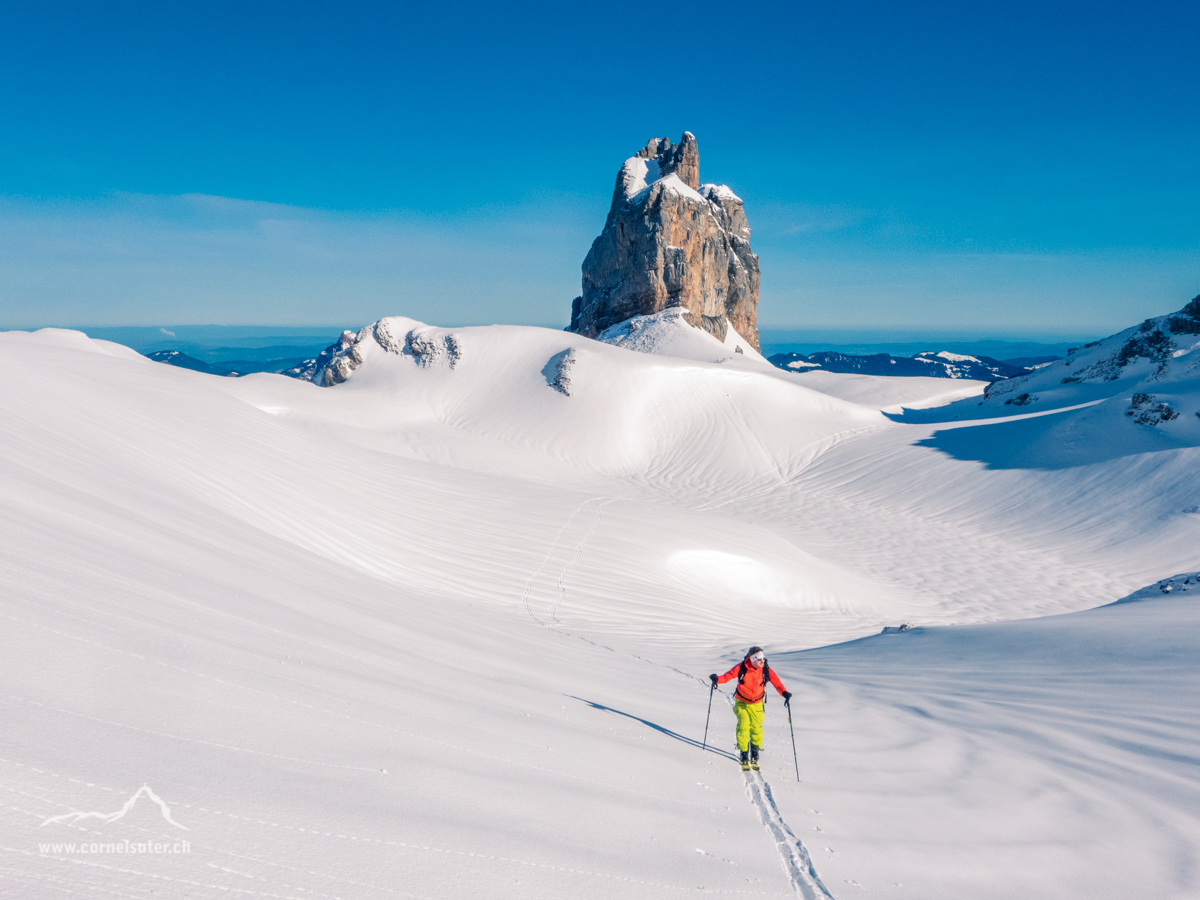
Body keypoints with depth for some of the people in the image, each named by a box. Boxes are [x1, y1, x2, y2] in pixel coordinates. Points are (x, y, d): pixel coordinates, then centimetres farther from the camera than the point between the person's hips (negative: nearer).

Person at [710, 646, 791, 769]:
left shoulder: (766, 670, -14)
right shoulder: (741, 668, -18)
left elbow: (777, 682, -15)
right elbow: (729, 675, -15)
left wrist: (784, 692, -32)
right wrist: (718, 679, -33)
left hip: (757, 704, 1)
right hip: (742, 702, -1)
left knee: (756, 729, 0)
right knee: (743, 727, -13)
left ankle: (755, 756, 20)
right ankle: (744, 756, 1)